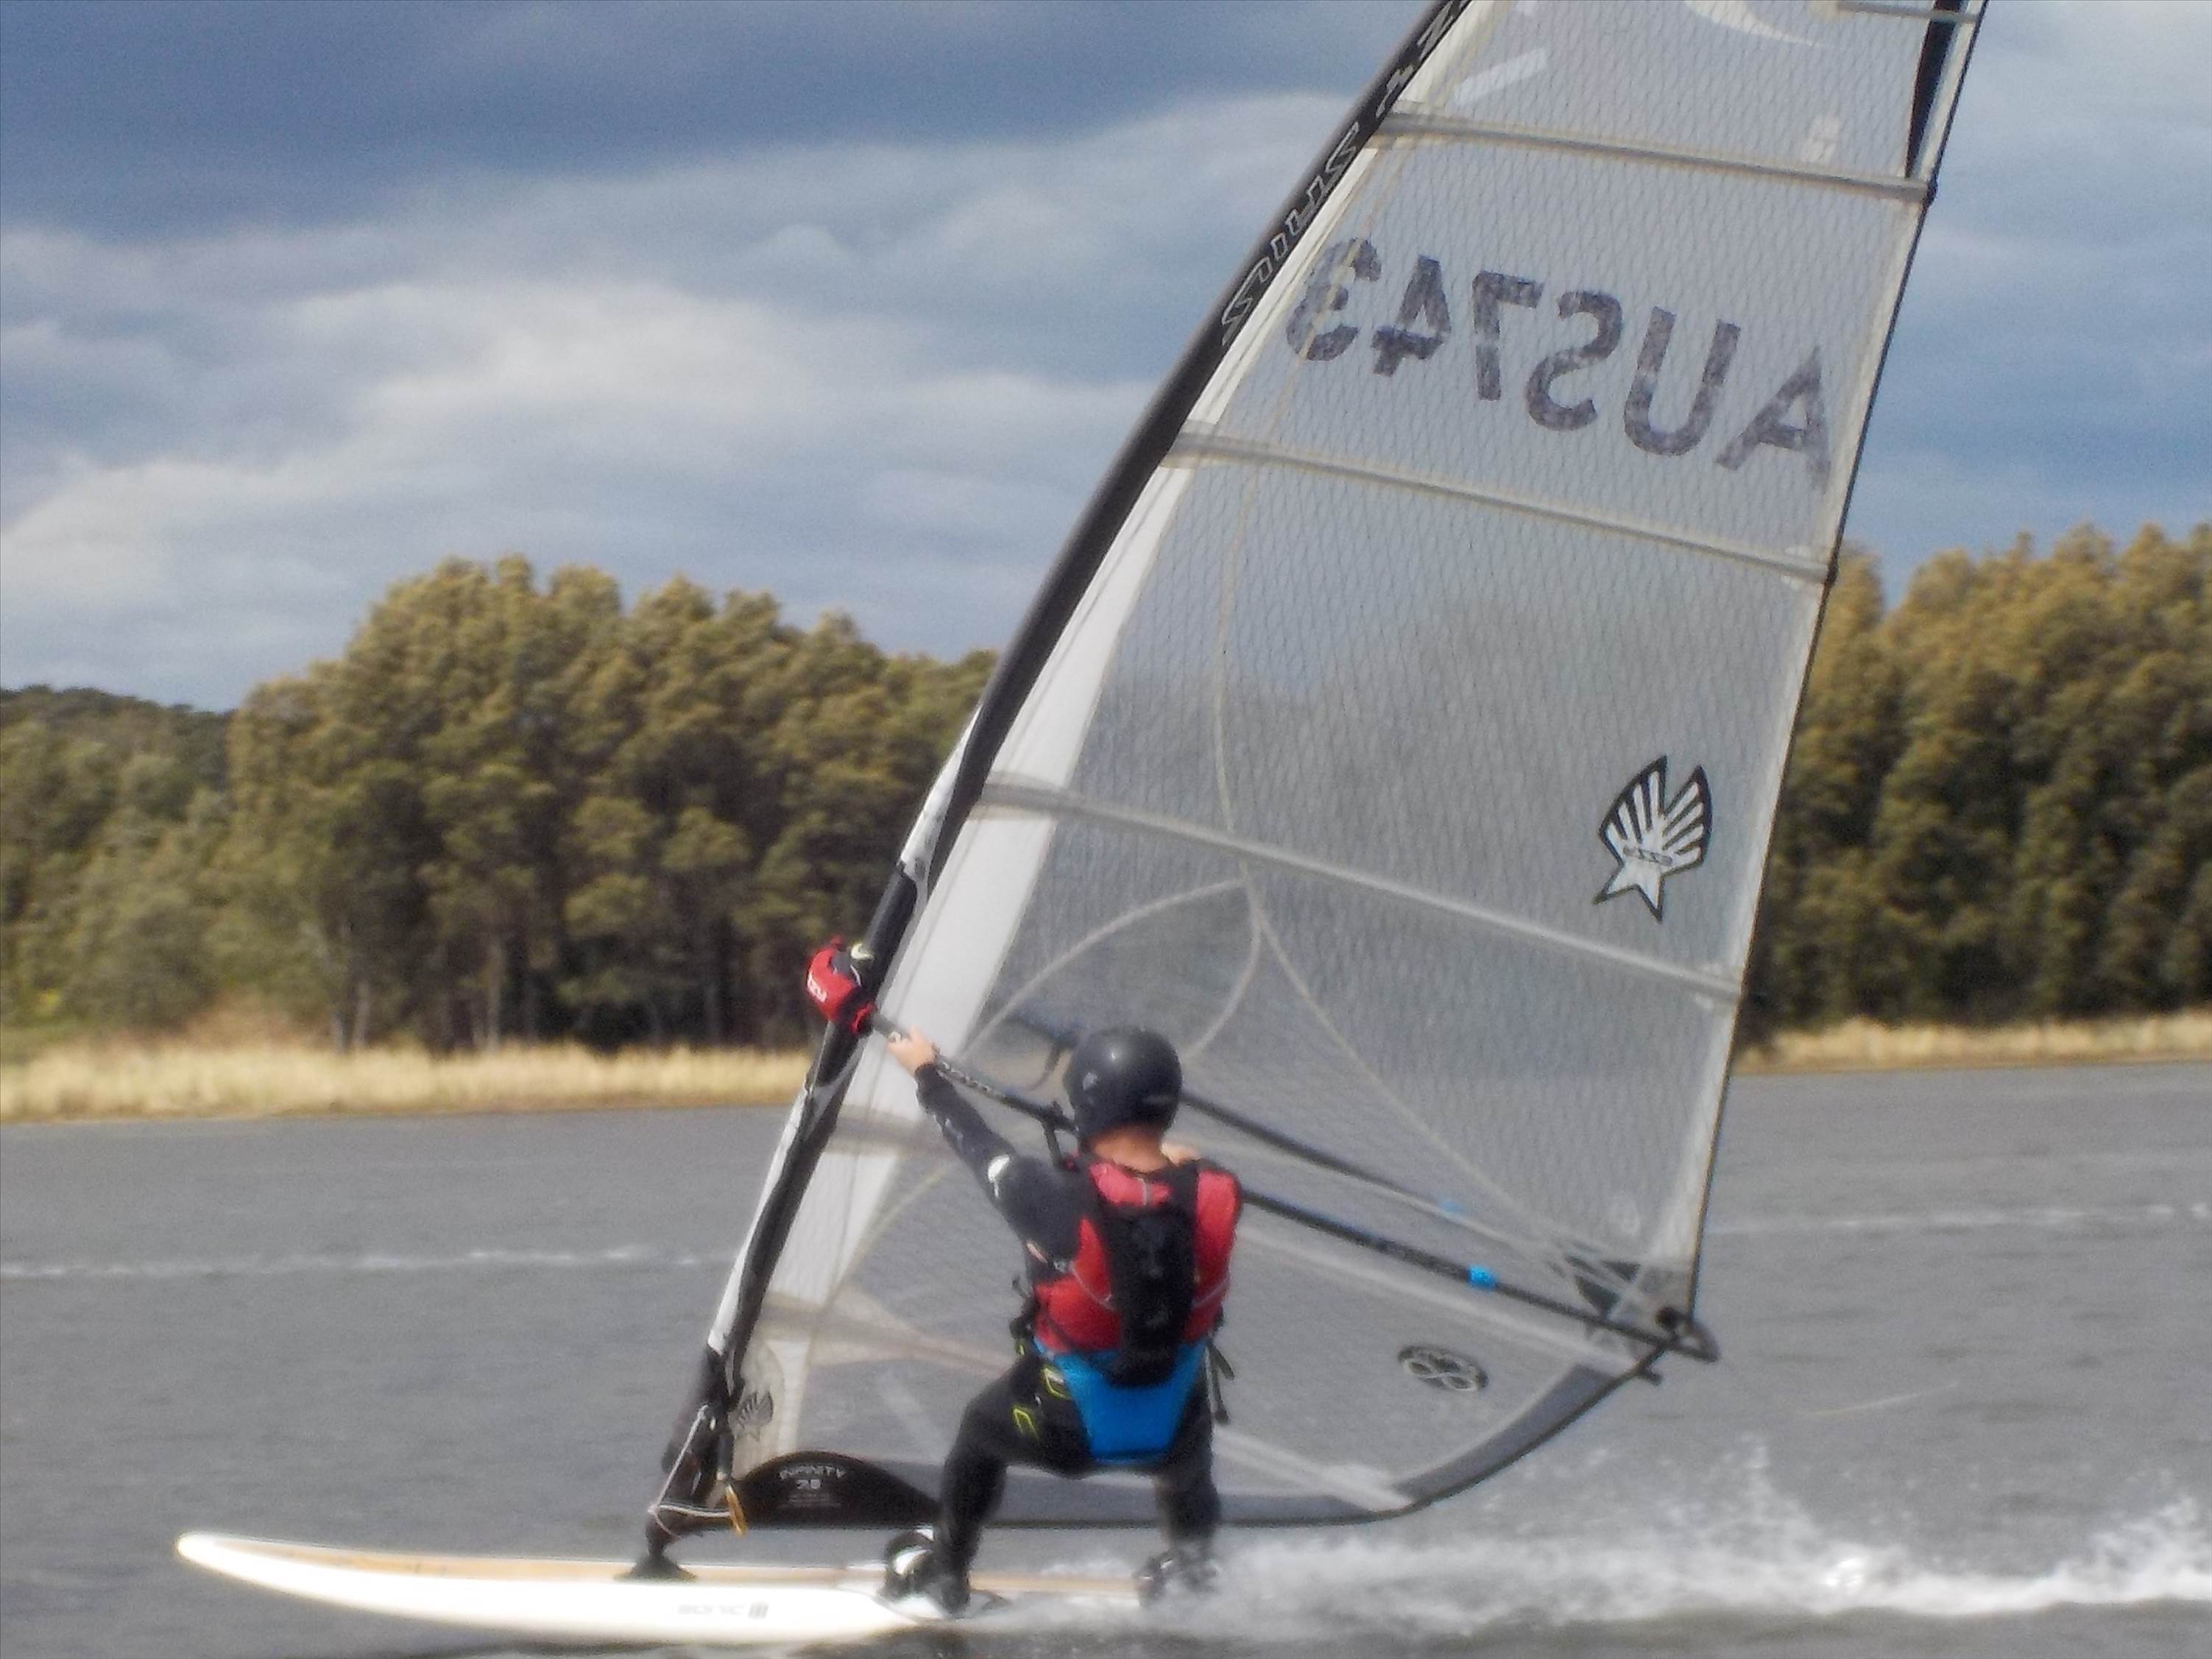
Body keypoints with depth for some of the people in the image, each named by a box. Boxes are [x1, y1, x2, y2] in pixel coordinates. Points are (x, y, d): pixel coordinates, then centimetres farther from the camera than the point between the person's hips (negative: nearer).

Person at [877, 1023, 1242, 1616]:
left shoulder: (1059, 1200, -30)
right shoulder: (1213, 1196, -22)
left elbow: (980, 1145, -11)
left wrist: (927, 1074, 7)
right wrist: (1176, 1163, 26)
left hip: (1065, 1431, -1)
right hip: (1176, 1430, 1)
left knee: (981, 1430, 33)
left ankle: (943, 1572, 47)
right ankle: (1193, 1562, 50)